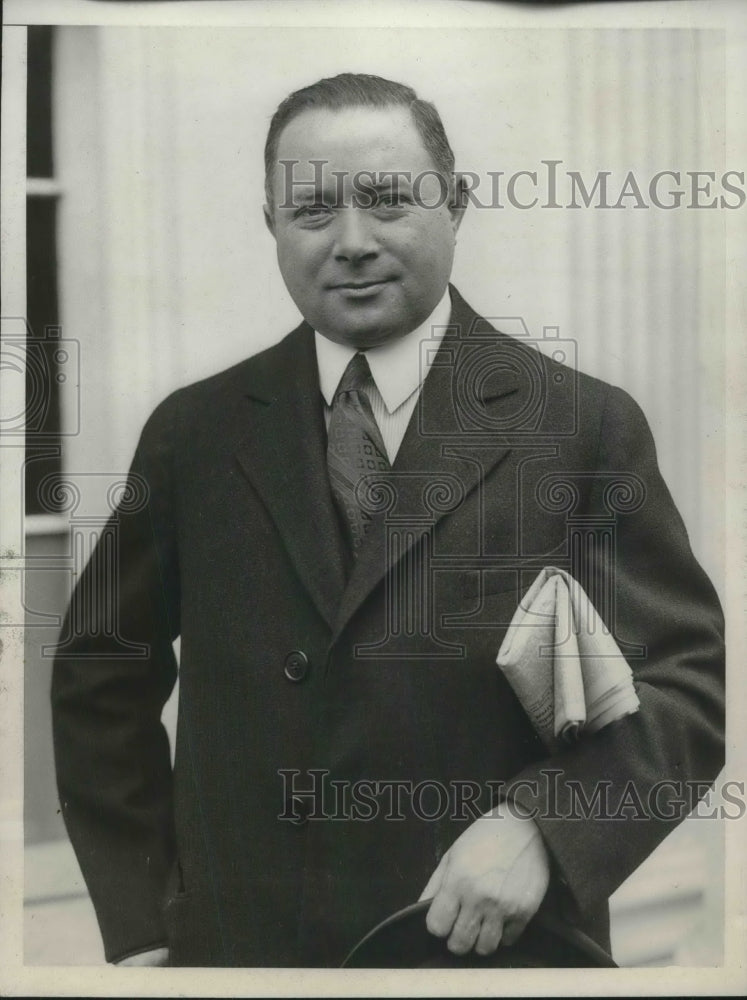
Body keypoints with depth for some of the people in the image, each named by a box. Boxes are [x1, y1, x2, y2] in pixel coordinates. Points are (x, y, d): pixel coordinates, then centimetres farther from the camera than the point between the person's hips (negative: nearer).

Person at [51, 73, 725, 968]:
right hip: (240, 942, 2)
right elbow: (103, 668, 9)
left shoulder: (585, 428, -7)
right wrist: (138, 917, 4)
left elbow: (687, 682, -7)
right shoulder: (197, 432, 0)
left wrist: (541, 824, -22)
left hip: (491, 947, -2)